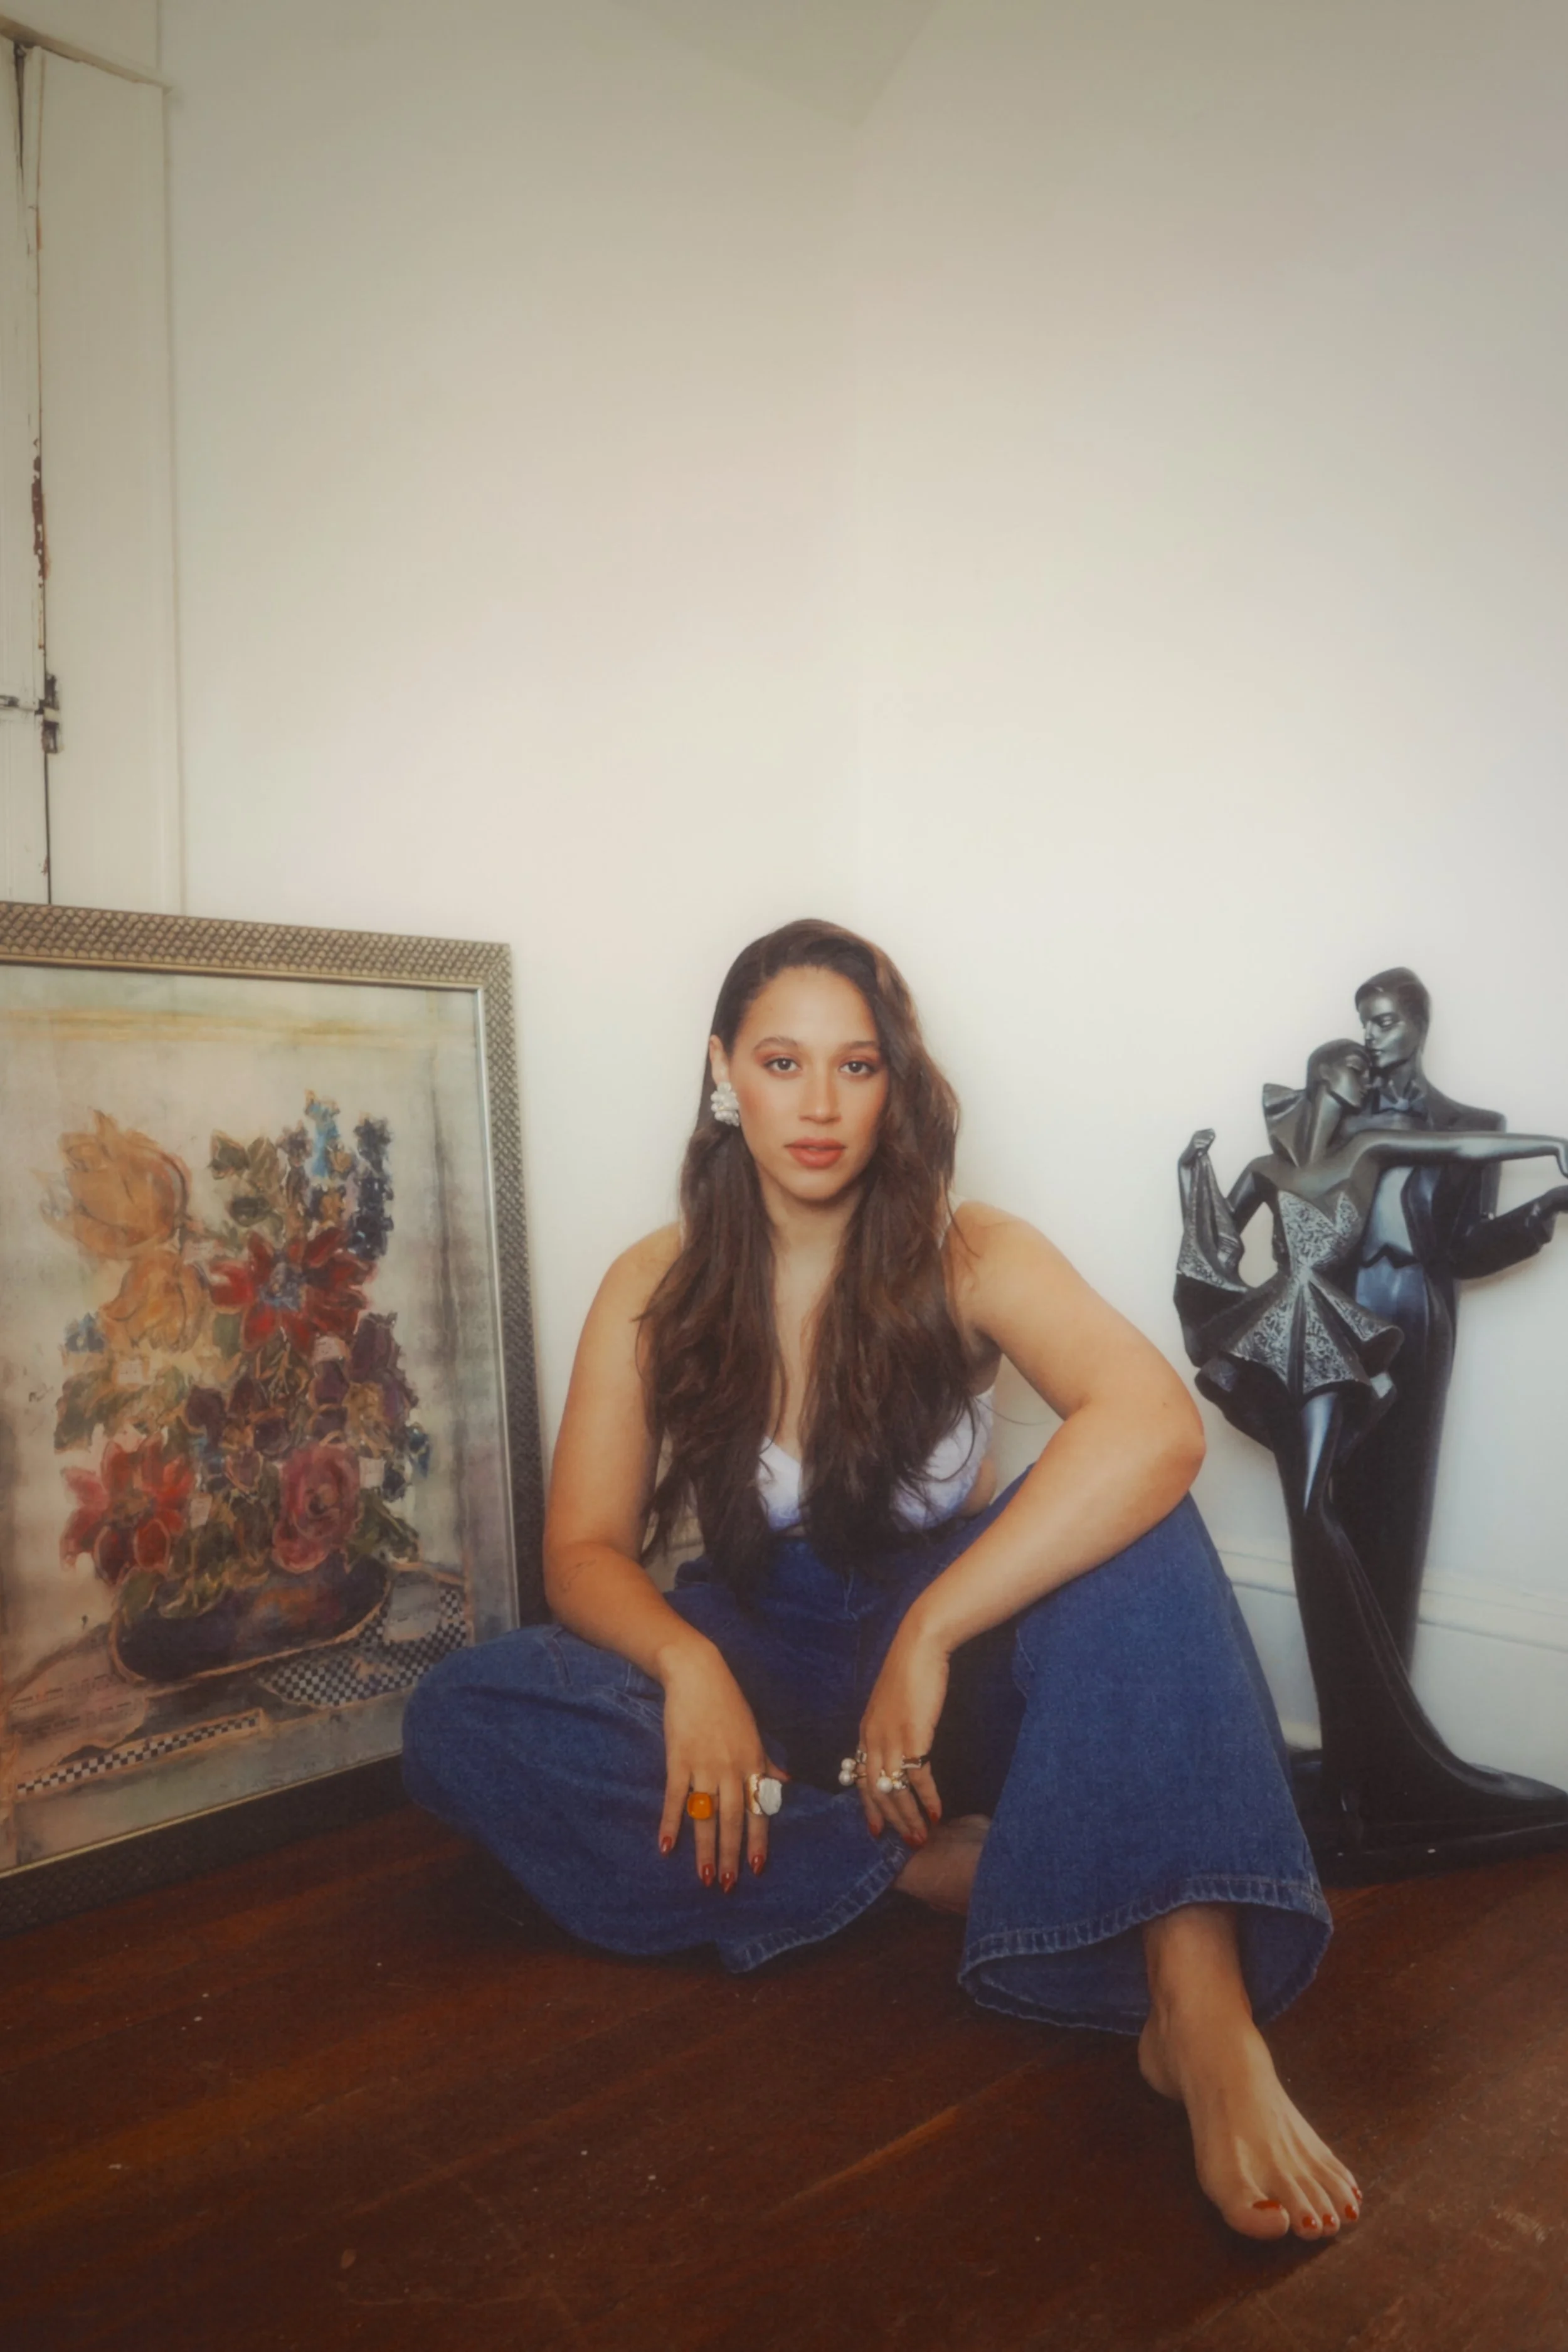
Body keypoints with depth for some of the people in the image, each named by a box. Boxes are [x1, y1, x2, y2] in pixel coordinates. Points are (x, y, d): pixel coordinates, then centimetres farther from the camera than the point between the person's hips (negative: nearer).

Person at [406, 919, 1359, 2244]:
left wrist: (927, 1638, -36)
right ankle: (942, 1864, -24)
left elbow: (1157, 1424, -30)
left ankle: (1203, 2009, -38)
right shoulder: (656, 1290, -4)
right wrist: (685, 1661, -27)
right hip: (754, 1669, 3)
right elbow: (585, 1551, -5)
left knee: (1128, 1527, -31)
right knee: (457, 1724, -23)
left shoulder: (968, 1257, -11)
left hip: (945, 1668, -2)